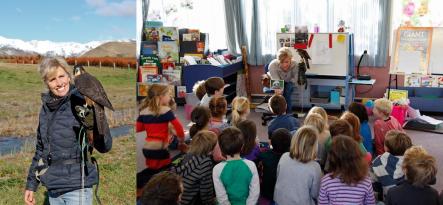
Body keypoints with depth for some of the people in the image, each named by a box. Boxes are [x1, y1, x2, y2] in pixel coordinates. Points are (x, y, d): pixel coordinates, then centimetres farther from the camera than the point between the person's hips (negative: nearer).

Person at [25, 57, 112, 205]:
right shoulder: (46, 107, 5)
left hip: (77, 188, -6)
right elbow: (41, 149, 16)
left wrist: (96, 118, -37)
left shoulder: (80, 103, -13)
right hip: (53, 188, 6)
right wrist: (31, 184, 17)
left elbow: (105, 146, -20)